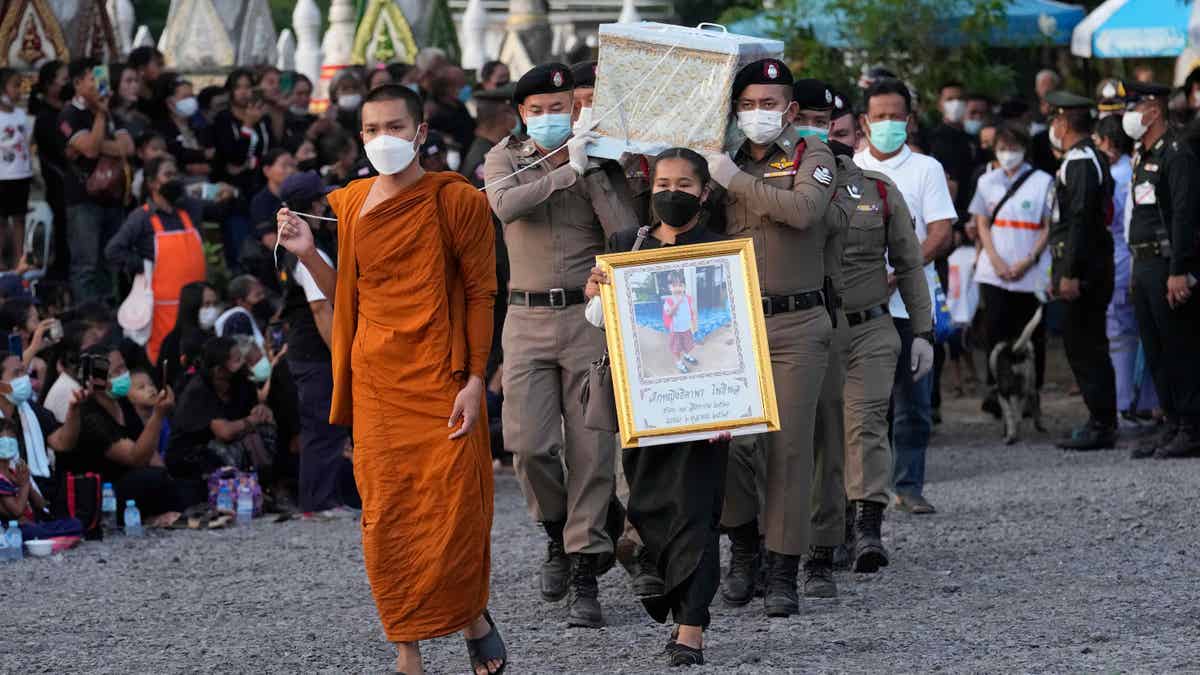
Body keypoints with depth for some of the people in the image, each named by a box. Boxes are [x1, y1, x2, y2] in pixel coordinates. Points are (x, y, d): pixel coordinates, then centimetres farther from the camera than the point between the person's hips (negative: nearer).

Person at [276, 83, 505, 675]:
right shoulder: (350, 204, 9)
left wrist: (474, 380, -9)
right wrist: (308, 254, -1)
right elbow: (347, 297, 15)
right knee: (386, 518, 1)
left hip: (441, 381, -3)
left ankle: (473, 616, 20)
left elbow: (481, 293, -3)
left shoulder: (456, 201, -4)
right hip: (376, 381, 4)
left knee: (455, 511, -7)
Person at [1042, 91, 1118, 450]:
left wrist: (1071, 274, -23)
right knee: (1083, 345, 12)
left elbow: (1081, 219, -21)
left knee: (1086, 347, -8)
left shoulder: (1081, 161, -14)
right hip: (1084, 269, 10)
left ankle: (1101, 425, -8)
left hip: (1085, 270, -10)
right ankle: (1101, 422, 16)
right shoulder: (1085, 158, 18)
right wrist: (1060, 272, 24)